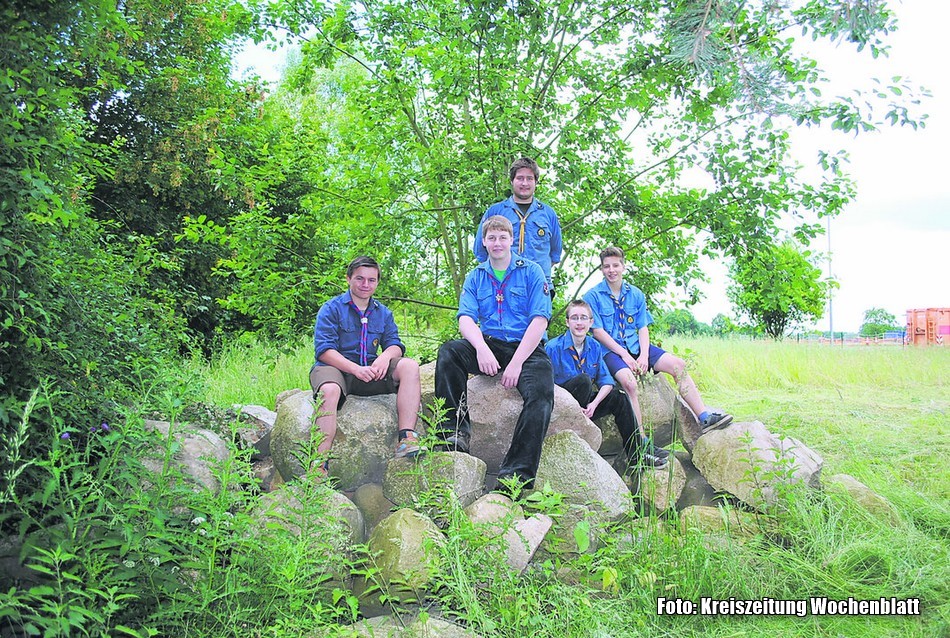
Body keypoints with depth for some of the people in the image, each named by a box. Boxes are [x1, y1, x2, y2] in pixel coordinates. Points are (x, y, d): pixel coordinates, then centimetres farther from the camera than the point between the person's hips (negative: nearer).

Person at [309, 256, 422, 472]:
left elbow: (395, 345, 8)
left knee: (410, 366, -20)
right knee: (330, 390, -39)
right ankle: (319, 465, -37)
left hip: (369, 371, 4)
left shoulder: (383, 313, 18)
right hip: (335, 368, -4)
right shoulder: (332, 309, 3)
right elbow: (324, 350, -9)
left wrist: (385, 356, -19)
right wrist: (356, 369, -24)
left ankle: (406, 438, -31)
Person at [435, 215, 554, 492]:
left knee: (541, 395, -31)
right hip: (488, 346, 3)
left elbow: (539, 321, -5)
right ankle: (457, 430, -23)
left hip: (526, 349, -3)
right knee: (448, 351, -26)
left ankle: (515, 476, -33)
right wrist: (481, 347, -23)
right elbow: (466, 318, 0)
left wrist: (516, 362, -17)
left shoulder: (531, 272, 4)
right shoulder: (475, 277, 13)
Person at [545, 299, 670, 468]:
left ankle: (638, 451, -4)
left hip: (584, 408, 6)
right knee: (583, 380, -29)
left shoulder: (594, 346, 5)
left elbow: (606, 380, 1)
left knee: (617, 395, -8)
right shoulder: (553, 347, -14)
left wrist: (594, 404, -18)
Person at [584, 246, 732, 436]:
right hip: (610, 351, -5)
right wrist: (623, 354, -16)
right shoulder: (593, 296, -3)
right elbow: (598, 331, -9)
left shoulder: (636, 294, 12)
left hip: (635, 346, 6)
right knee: (628, 380, -34)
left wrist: (644, 355, -10)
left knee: (678, 365, -11)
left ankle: (704, 418, -6)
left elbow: (643, 328, 8)